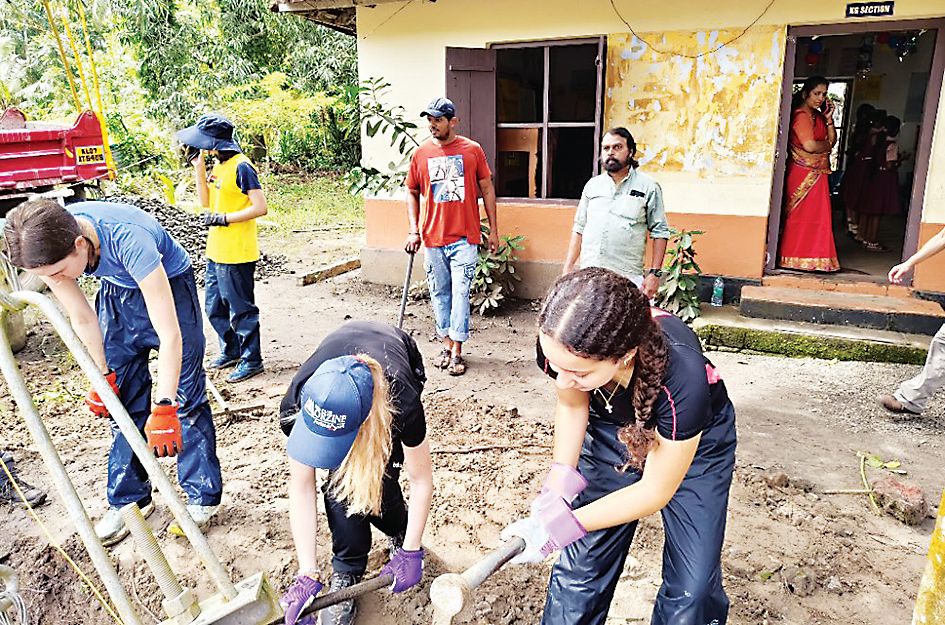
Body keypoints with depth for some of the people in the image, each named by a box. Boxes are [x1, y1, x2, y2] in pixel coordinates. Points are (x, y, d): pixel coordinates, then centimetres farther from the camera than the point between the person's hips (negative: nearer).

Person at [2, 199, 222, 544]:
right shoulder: (44, 245, -24)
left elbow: (169, 334, -40)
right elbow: (82, 318, -8)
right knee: (123, 398, 7)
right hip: (117, 291, 5)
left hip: (168, 285, -5)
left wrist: (163, 407, -39)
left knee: (186, 396, -3)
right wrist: (102, 376, -2)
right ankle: (129, 497, 21)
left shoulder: (127, 239, -41)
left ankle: (203, 498, 9)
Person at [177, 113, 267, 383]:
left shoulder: (241, 167, -17)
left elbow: (260, 207, -21)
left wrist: (224, 218, -19)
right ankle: (231, 350, 35)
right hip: (216, 251, 10)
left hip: (237, 254, -10)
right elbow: (206, 202, 13)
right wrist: (199, 169, 4)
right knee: (215, 307, 19)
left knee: (241, 309, 1)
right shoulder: (218, 165, 11)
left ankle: (252, 360, 15)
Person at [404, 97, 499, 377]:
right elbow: (412, 193, 11)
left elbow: (487, 188, 6)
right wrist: (414, 230, 0)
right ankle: (446, 344, 25)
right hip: (432, 238, 2)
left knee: (460, 293, -3)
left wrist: (493, 230, 5)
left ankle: (457, 351, 6)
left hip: (464, 238, -2)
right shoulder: (421, 153, 3)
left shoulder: (472, 150, -1)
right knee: (439, 294, 10)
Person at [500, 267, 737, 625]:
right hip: (613, 435, 3)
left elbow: (655, 491, -26)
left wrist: (560, 527, -29)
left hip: (695, 443, -2)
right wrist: (560, 481, -22)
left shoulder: (683, 376, -41)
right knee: (580, 568, 2)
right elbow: (572, 405, -8)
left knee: (692, 590, -5)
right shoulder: (559, 344, -32)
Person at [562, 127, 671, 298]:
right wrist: (568, 269, 11)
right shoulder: (592, 185, 14)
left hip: (627, 279, -3)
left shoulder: (649, 187, 3)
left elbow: (660, 233, 2)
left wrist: (654, 273, -6)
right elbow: (579, 229, 17)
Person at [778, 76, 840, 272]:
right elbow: (809, 145, -21)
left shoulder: (818, 116, 18)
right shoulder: (801, 115, -10)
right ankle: (798, 258, 0)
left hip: (818, 173, 9)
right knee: (802, 216, -6)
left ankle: (812, 258, 12)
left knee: (817, 217, 8)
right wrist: (828, 145, -2)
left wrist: (829, 118, 2)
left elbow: (832, 139, 14)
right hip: (803, 173, -9)